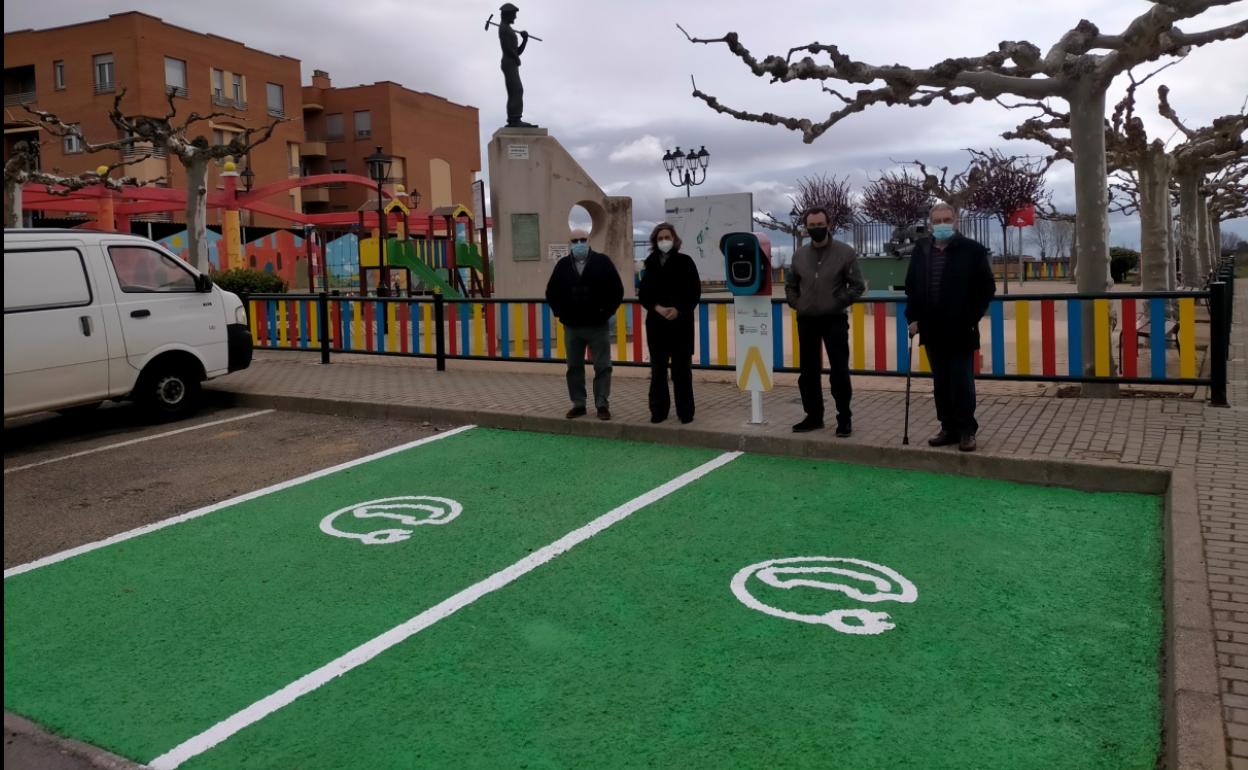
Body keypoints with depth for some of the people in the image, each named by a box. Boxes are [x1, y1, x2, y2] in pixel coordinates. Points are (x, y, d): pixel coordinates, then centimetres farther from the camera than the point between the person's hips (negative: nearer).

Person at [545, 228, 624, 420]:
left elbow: (617, 290, -2)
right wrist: (560, 313, 4)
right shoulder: (563, 265, 6)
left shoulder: (602, 262, -2)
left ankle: (602, 404, 6)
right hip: (571, 326, 3)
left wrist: (606, 312, -7)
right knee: (574, 367, 7)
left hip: (598, 325, -3)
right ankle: (578, 404, 16)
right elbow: (551, 292, 14)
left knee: (602, 367, -1)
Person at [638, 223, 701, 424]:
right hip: (656, 323, 3)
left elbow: (695, 292, -2)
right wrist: (656, 307, -10)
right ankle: (658, 410, 13)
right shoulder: (650, 263, 7)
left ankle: (685, 411, 7)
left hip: (681, 322, -2)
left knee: (681, 368, -1)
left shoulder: (685, 261, 0)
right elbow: (643, 294, 7)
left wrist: (678, 310, -14)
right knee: (658, 368, 5)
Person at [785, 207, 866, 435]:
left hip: (834, 320, -4)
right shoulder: (799, 255, 7)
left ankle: (844, 418, 6)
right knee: (808, 371, 10)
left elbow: (857, 286, -4)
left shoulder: (845, 252, -6)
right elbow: (790, 285, 18)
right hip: (806, 320, 4)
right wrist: (797, 304, 4)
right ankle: (814, 416, 21)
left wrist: (838, 303, -11)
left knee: (839, 371, -5)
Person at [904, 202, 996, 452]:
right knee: (941, 383, 9)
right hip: (932, 330, 4)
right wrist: (913, 317, 4)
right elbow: (911, 286, 13)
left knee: (962, 382, -1)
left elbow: (987, 288, -4)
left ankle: (966, 431, 8)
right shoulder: (921, 250, 8)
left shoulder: (972, 249, -5)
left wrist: (971, 319, -9)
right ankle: (948, 428, 17)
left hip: (960, 330, -4)